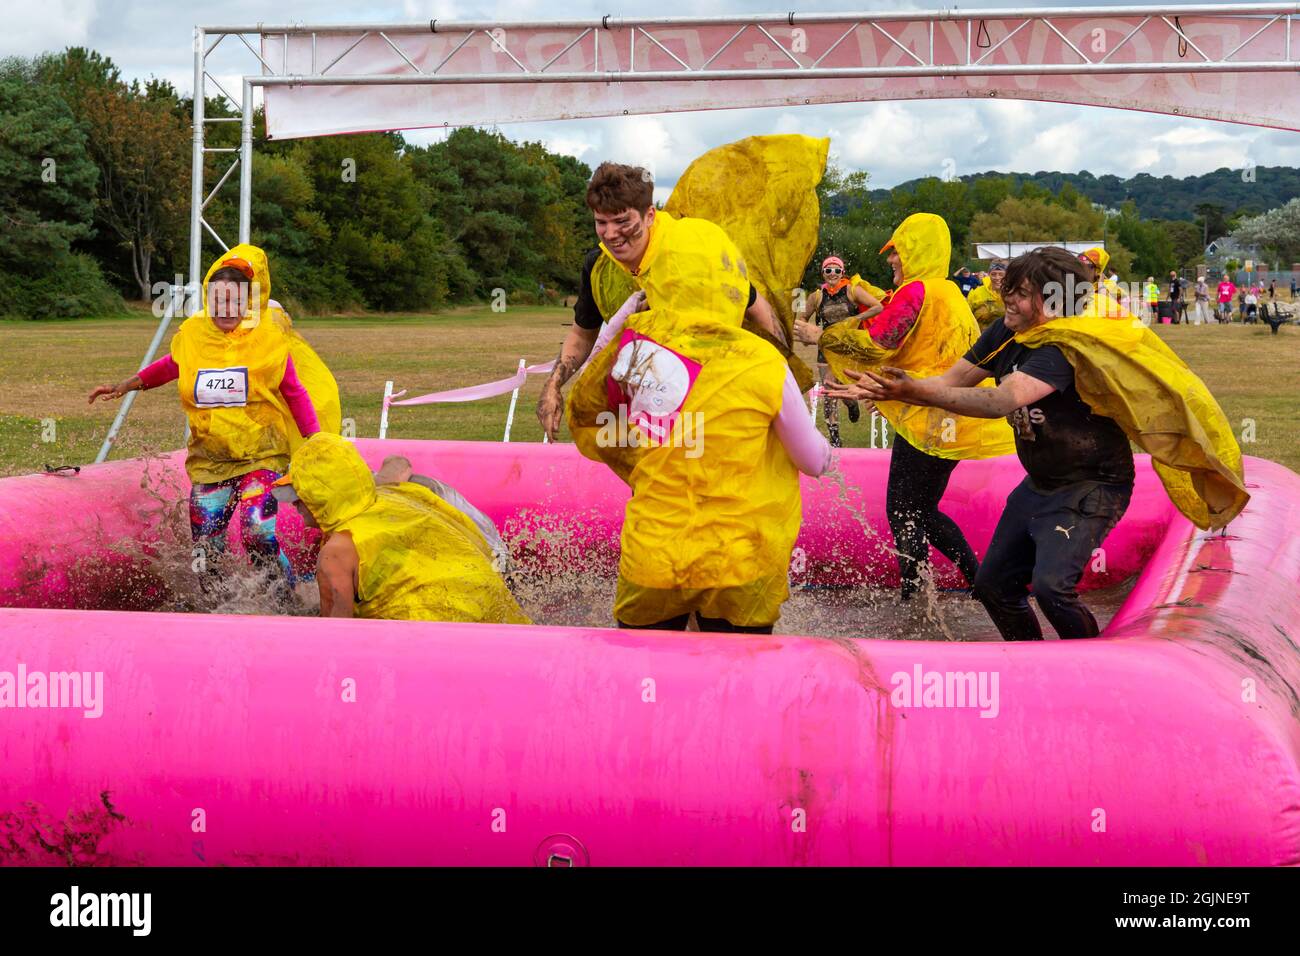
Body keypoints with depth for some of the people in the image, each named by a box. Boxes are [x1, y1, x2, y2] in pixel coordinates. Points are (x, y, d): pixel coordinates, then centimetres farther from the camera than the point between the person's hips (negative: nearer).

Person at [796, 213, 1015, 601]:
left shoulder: (916, 291, -13)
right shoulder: (950, 293, 17)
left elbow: (875, 342, -15)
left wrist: (820, 336, -3)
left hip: (927, 421, -10)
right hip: (952, 421, 10)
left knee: (903, 511, -3)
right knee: (922, 510, 18)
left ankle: (914, 598, -2)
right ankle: (980, 582, 16)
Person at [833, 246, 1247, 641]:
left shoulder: (1062, 348, -29)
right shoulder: (1005, 333, -2)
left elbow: (1007, 399, -43)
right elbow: (951, 381, -1)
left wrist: (916, 390, -49)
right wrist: (883, 390, -18)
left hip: (1090, 488, -9)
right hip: (1040, 484, 9)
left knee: (1051, 586, -26)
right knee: (993, 584, 13)